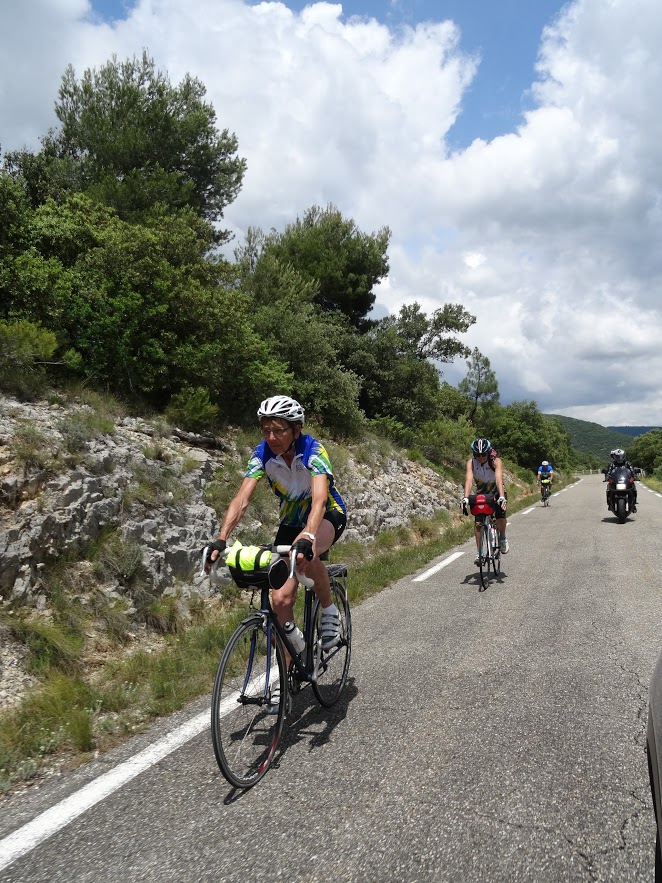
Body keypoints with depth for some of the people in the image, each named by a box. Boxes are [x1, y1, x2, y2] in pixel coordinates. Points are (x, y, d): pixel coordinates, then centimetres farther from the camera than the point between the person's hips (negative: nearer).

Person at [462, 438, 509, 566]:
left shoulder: (496, 461, -26)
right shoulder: (471, 462, -21)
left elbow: (499, 479, -39)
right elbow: (469, 480, -34)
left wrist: (502, 497, -54)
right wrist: (466, 498, -49)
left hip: (496, 494, -2)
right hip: (481, 494, 2)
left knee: (501, 519, -23)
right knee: (478, 523, -9)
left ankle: (502, 538, 8)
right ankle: (479, 553, 2)